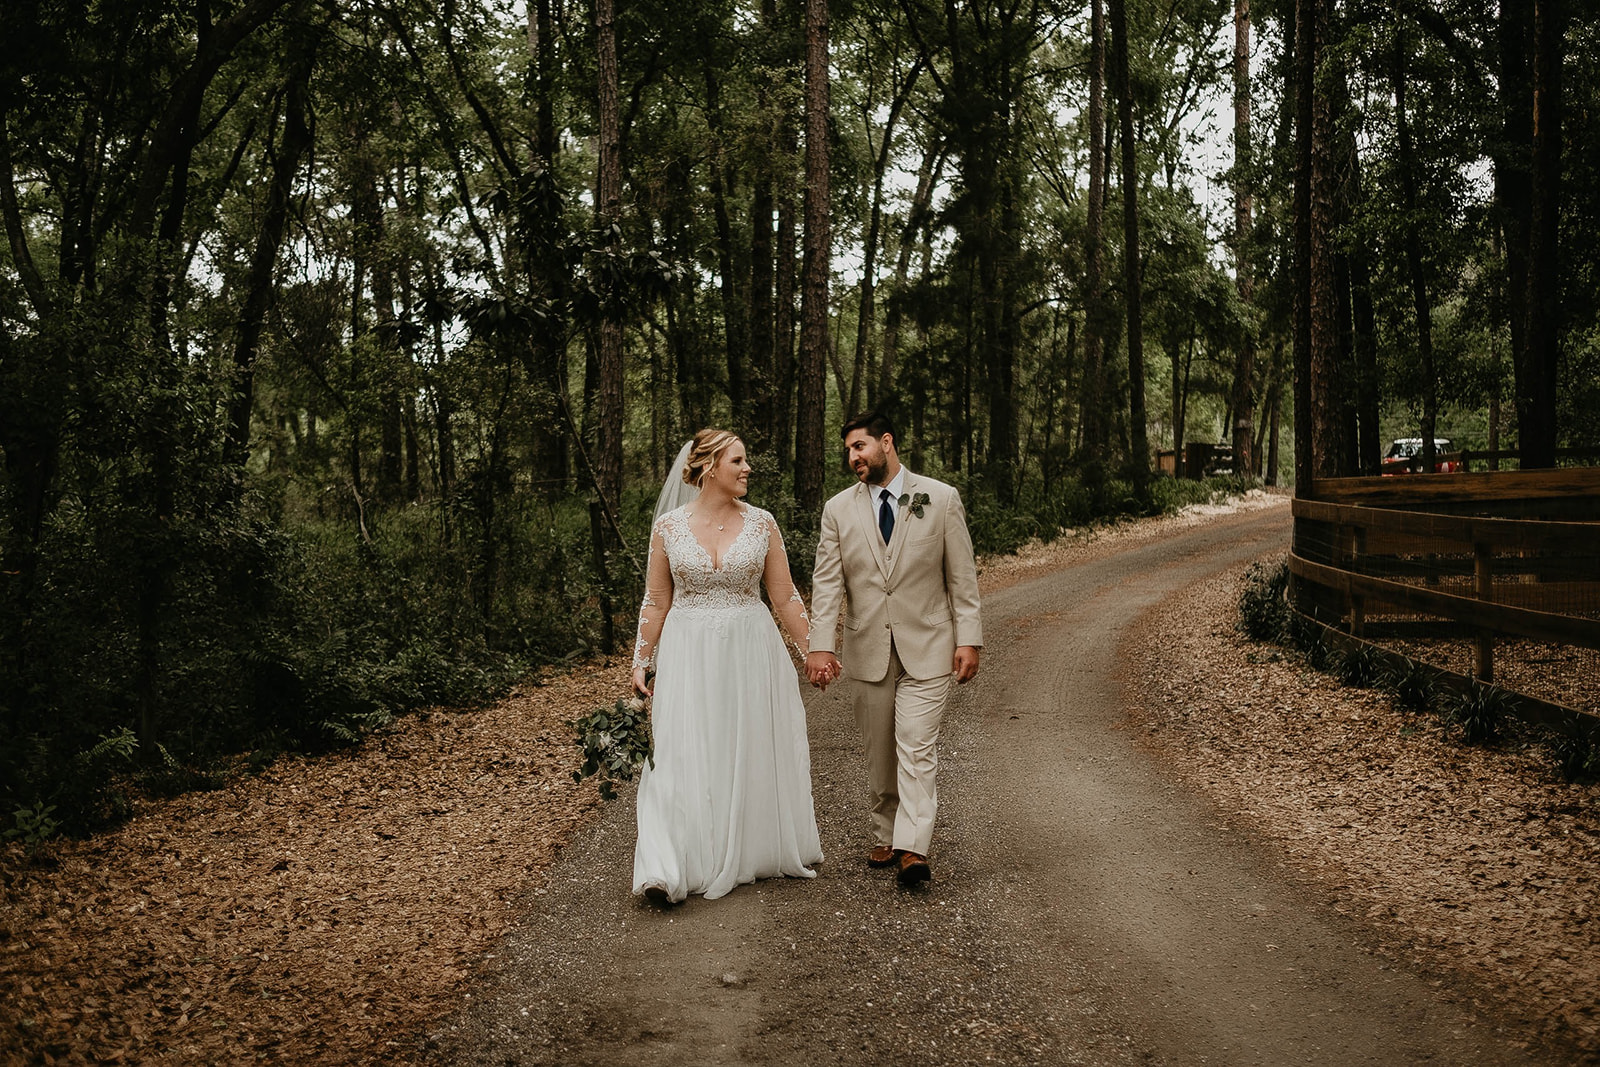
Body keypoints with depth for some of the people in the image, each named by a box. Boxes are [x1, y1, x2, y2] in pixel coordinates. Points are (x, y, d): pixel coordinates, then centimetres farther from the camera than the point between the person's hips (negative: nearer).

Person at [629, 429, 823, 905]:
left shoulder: (761, 523, 0)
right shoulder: (668, 527, -2)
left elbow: (785, 597, 5)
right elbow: (656, 602, 5)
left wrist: (814, 650, 4)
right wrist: (640, 662, 2)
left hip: (751, 652, 1)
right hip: (689, 655, -1)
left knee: (755, 754, 9)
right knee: (684, 757, -5)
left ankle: (759, 853, 27)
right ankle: (667, 872, -4)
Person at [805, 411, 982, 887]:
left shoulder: (941, 499, 0)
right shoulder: (838, 510, 5)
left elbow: (962, 576, 1)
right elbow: (827, 583, 0)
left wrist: (969, 638, -4)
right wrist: (820, 646, -10)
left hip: (927, 649, -3)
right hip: (868, 650, 3)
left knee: (917, 748, -11)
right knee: (880, 754, 10)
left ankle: (912, 849, -13)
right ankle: (885, 837, 23)